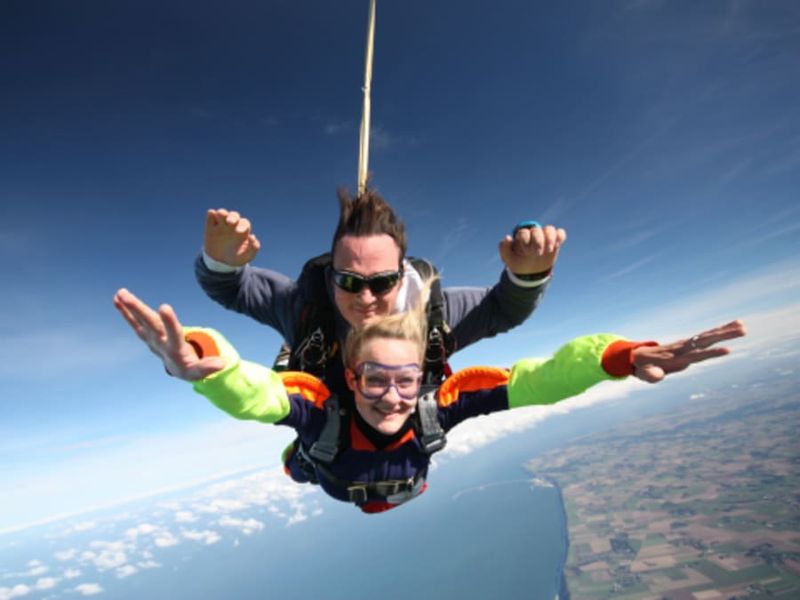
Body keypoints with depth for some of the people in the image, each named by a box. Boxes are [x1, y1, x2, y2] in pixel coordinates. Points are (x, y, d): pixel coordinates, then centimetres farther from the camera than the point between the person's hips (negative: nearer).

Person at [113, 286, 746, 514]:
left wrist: (624, 356, -64)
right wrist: (200, 362, -87)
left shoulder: (436, 404, -43)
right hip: (321, 492, -1)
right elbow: (249, 391, -65)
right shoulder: (322, 406, -48)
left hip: (406, 494, 1)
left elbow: (533, 378, -50)